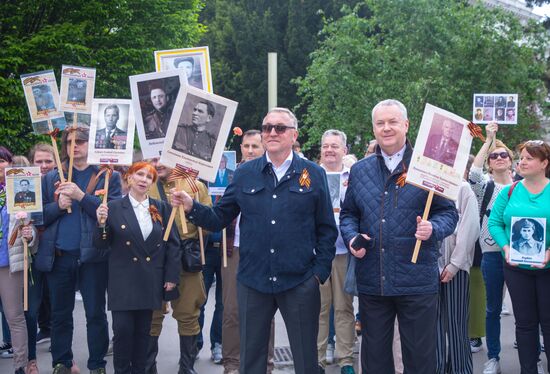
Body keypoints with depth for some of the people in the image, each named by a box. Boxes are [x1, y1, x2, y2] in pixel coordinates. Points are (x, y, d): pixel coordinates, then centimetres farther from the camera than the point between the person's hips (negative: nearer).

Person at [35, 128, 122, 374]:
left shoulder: (108, 176, 2)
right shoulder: (51, 178, 10)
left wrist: (81, 196, -16)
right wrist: (58, 206, -11)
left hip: (92, 256, -3)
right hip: (58, 256, 3)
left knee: (96, 314, 5)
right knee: (60, 314, 12)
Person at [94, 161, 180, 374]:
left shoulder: (161, 208, 5)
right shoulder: (114, 208, -2)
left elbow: (173, 243, 7)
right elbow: (102, 246, 0)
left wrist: (172, 276, 2)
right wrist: (102, 224, -19)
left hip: (150, 282, 3)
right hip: (123, 281, -2)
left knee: (143, 331, 10)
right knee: (122, 329, -5)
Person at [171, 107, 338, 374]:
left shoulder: (313, 174, 2)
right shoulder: (244, 174, 6)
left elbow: (326, 229, 3)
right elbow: (219, 219, 7)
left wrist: (320, 271, -3)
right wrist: (192, 208, -10)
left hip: (300, 282, -1)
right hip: (253, 281, 2)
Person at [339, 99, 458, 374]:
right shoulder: (359, 170, 10)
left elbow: (448, 212, 1)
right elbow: (348, 214, 16)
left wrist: (433, 228, -19)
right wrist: (351, 237, -3)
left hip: (417, 280, -3)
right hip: (371, 281, 3)